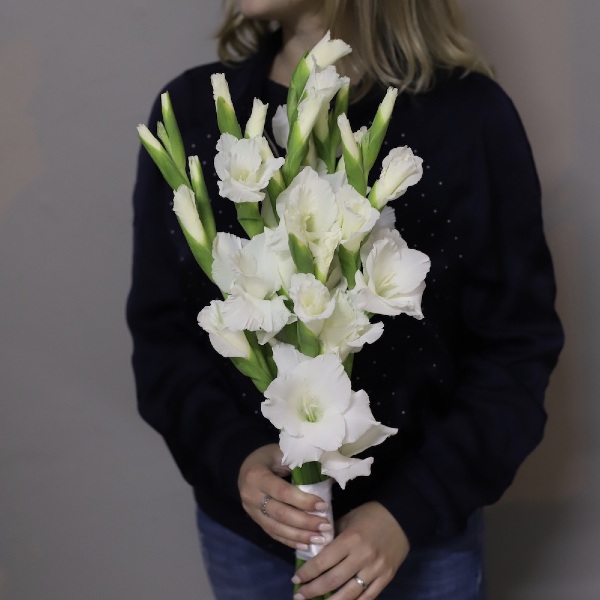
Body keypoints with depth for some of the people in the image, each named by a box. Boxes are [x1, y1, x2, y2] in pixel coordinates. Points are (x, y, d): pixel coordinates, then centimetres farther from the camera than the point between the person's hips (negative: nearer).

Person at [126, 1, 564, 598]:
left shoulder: (470, 116, -13)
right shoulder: (191, 112, -6)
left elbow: (517, 344, -8)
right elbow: (161, 329, 0)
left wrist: (414, 507, -18)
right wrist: (232, 456, -17)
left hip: (424, 528, -2)